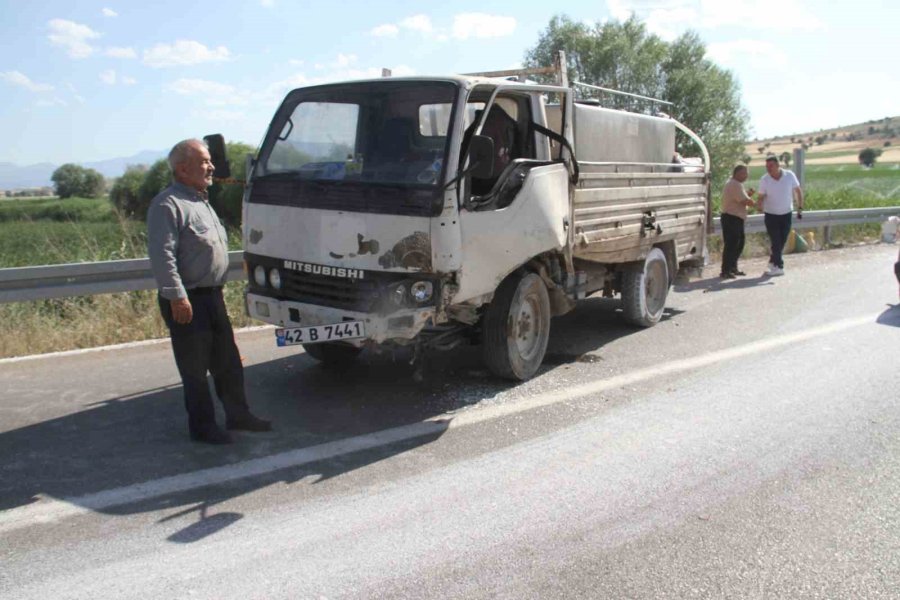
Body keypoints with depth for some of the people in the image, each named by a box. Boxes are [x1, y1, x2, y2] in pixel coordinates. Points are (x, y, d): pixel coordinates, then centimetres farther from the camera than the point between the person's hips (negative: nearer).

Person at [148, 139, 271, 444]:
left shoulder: (201, 201, 17)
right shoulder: (168, 204, -14)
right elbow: (162, 255, -22)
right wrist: (176, 296, -26)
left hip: (213, 296, 9)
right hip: (187, 302, -9)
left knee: (228, 362, 16)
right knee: (195, 368, 2)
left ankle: (237, 414, 29)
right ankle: (202, 426, 15)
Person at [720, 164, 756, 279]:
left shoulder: (735, 184, 17)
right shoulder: (735, 185, -18)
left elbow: (740, 199, 21)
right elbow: (746, 201, -22)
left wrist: (748, 193, 3)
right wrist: (756, 204, -4)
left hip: (736, 219, 11)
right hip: (731, 218, -11)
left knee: (739, 244, 16)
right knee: (731, 245, -9)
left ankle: (733, 268, 24)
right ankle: (725, 271, -5)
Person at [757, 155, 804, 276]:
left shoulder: (789, 175, -10)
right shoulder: (764, 180, -12)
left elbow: (798, 191, 0)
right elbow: (761, 196, -9)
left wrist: (800, 208, -4)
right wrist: (760, 206, -31)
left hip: (786, 213, 2)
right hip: (771, 214, -2)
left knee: (782, 241, 9)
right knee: (776, 242, -6)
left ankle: (773, 261, 30)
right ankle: (779, 266, 3)